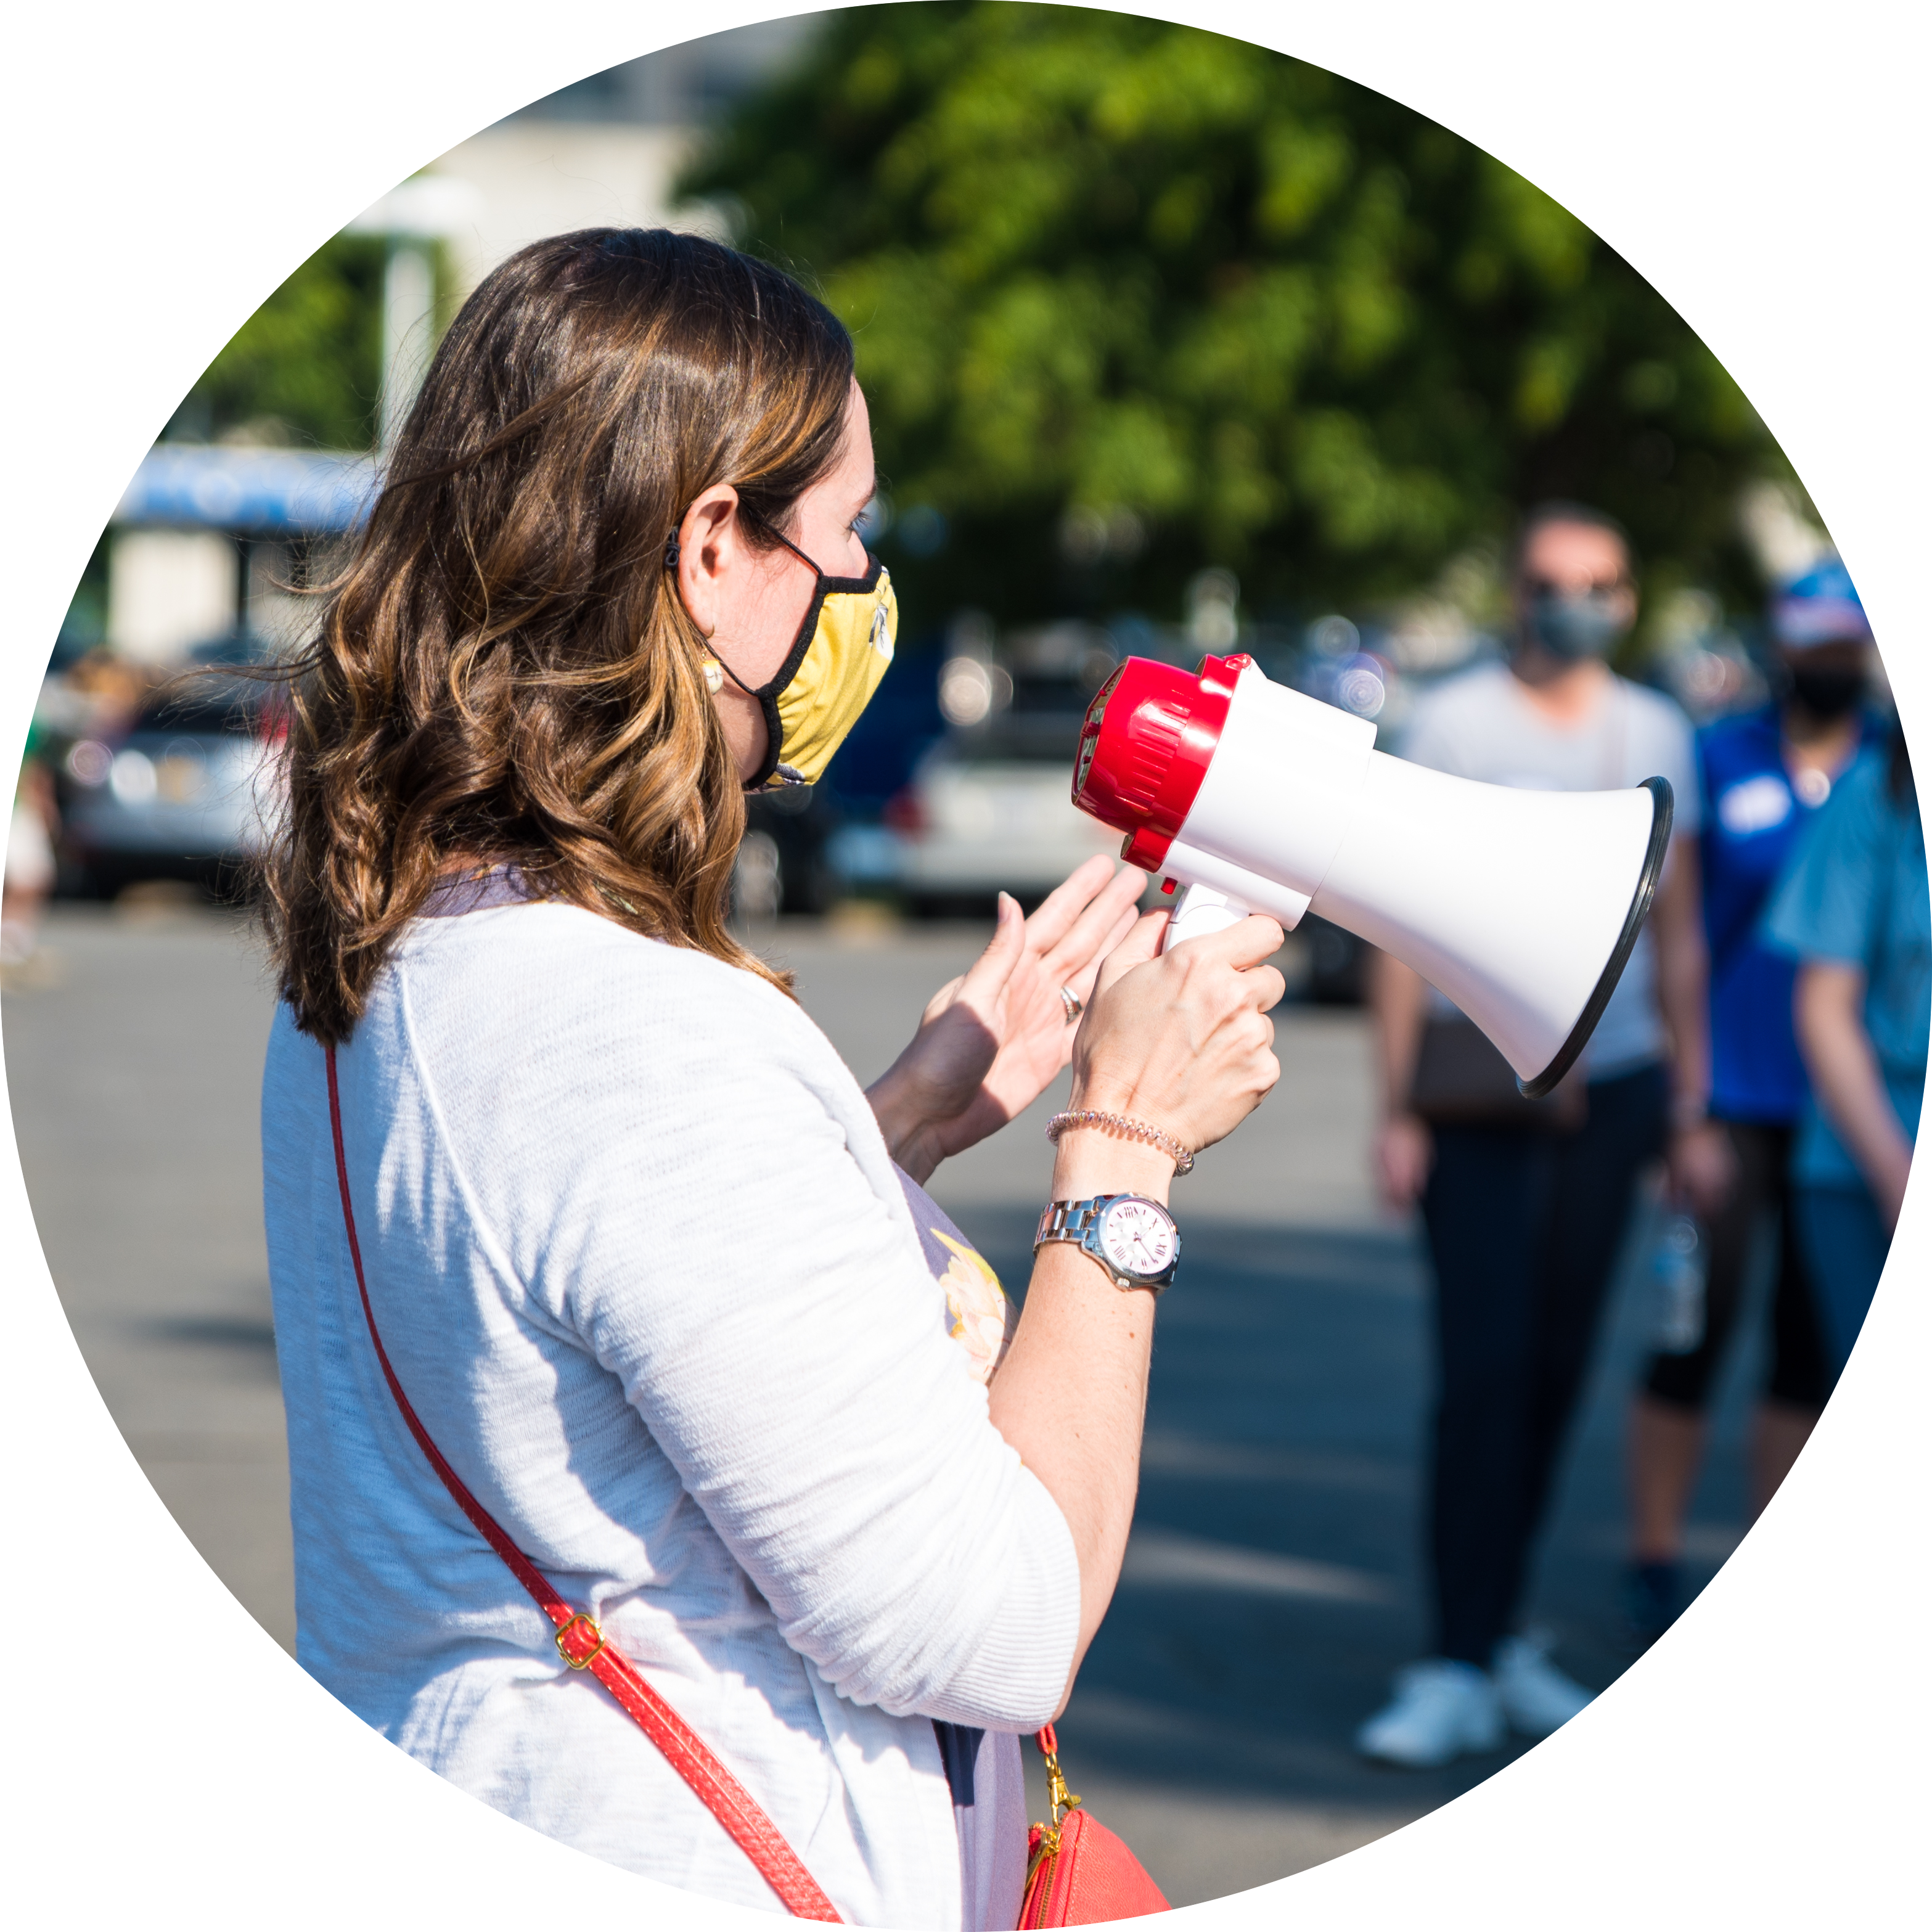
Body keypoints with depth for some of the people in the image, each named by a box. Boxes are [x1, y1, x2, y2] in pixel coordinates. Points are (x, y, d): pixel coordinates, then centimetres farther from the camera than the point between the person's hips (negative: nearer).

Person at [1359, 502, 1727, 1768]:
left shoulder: (1656, 735, 11)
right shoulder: (1454, 724, -1)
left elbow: (1678, 935, 16)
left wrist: (1691, 1111, 14)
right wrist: (1398, 1107, -7)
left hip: (1612, 1087, 4)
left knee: (1555, 1370, 6)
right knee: (1484, 1368, -10)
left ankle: (1501, 1633, 18)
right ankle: (1461, 1670, -9)